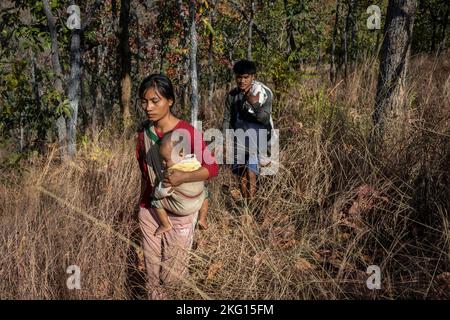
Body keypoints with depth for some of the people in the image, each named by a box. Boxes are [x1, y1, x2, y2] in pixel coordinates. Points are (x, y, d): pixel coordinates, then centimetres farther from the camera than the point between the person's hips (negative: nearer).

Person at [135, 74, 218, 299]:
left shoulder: (188, 133, -18)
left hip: (178, 213, -4)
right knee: (152, 273, 14)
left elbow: (212, 168, -14)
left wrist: (184, 177, -31)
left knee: (170, 275, 5)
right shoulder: (143, 131, -3)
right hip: (149, 210, 4)